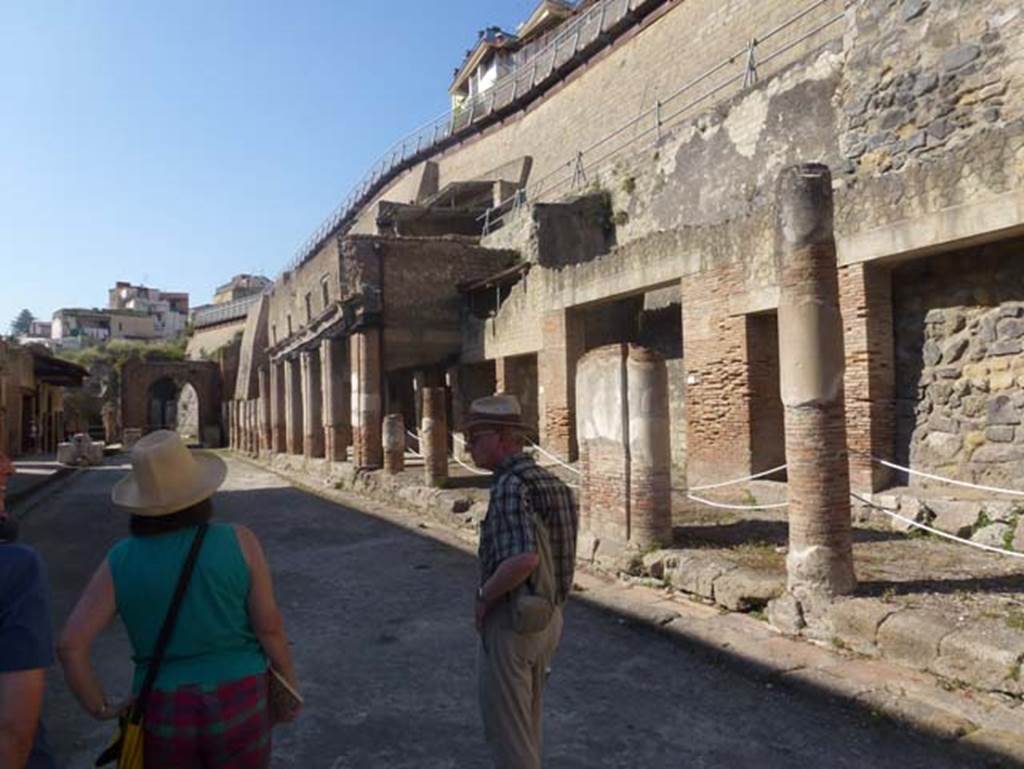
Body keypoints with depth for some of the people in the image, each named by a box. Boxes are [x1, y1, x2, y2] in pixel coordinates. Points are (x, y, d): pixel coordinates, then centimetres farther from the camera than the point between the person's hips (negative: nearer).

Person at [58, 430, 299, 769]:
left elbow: (71, 644, -10)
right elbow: (269, 626, -8)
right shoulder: (239, 542, -11)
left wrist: (101, 708, 2)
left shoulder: (120, 560, -5)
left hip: (162, 715, 2)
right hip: (237, 707, -1)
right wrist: (289, 683, 5)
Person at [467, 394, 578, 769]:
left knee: (506, 729, 8)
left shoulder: (510, 485, -22)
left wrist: (484, 595, -18)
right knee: (527, 722, 24)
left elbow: (523, 559, -35)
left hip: (511, 622, -9)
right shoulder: (546, 480, 6)